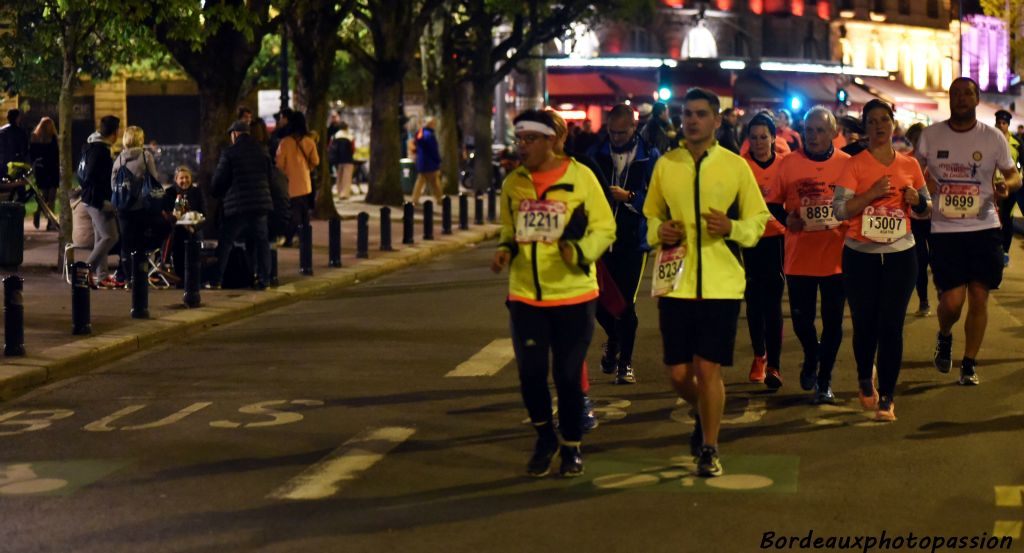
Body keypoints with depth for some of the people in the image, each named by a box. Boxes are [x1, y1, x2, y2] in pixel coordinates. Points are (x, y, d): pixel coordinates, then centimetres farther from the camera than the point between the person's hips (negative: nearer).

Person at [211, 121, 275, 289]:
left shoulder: (229, 153, -8)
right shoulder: (261, 151, 6)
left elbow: (219, 180, -5)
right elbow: (271, 176, 12)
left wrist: (218, 195, 14)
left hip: (236, 205, -4)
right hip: (260, 204, 4)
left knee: (225, 243, 4)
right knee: (261, 241, 11)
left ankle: (216, 280, 5)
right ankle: (264, 279, 9)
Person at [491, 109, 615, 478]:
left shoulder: (580, 177, -7)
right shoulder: (513, 183, 4)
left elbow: (604, 227, -3)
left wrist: (579, 250, -22)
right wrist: (505, 250, -3)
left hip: (573, 295, -3)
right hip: (525, 295, 3)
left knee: (568, 375, 5)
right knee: (530, 371, 0)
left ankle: (571, 446, 24)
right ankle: (544, 437, 25)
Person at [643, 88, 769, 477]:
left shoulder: (736, 166, 2)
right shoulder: (665, 165, 7)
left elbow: (759, 220, 7)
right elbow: (651, 214, 18)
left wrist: (732, 228, -13)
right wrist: (659, 230, -4)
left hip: (721, 284, -2)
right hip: (675, 282, 2)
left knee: (708, 370, -3)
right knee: (678, 373, 5)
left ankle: (709, 449, 14)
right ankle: (705, 415, 38)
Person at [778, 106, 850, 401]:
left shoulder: (847, 164, 0)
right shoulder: (788, 164, 0)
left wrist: (846, 220, -11)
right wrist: (786, 219, -12)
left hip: (836, 257, 0)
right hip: (799, 257, 0)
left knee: (832, 322, 4)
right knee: (801, 319, 8)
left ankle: (824, 381, 19)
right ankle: (811, 359, 39)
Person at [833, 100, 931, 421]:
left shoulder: (910, 165, 6)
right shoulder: (855, 165, -3)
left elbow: (925, 207, 17)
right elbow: (839, 209, -11)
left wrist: (916, 200, -5)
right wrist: (872, 193, -22)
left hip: (900, 255, 2)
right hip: (861, 256, -1)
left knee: (892, 326, -2)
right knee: (865, 324, 5)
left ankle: (886, 397, 6)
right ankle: (865, 379, 34)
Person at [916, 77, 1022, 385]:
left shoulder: (993, 138, 1)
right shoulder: (931, 136, 1)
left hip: (984, 228, 1)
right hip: (945, 230, -1)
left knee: (979, 298, 1)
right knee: (952, 301, -7)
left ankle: (970, 364, 16)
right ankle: (944, 337, 27)